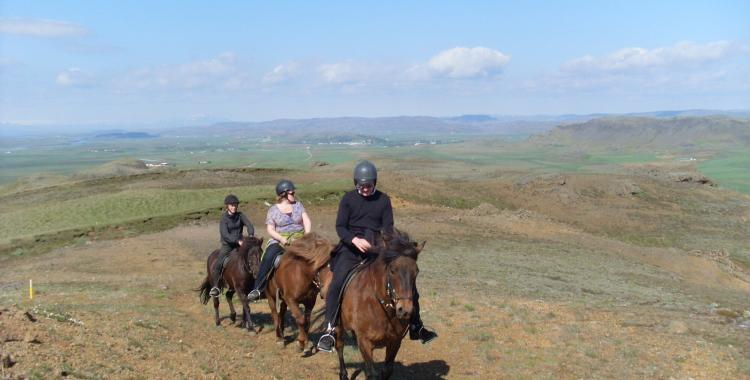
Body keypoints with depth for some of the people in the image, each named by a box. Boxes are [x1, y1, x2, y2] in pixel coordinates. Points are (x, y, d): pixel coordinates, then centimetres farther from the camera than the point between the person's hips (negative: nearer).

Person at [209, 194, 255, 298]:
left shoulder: (240, 215, 3)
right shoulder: (224, 218, -8)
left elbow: (249, 224, -13)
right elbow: (224, 234, -22)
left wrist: (251, 235, -35)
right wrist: (237, 241, -35)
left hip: (239, 244, 4)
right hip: (227, 244, -3)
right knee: (218, 264, -22)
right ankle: (215, 287, -9)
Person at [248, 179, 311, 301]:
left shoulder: (298, 205, 12)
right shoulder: (273, 210, 4)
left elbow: (307, 221, 5)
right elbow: (270, 229, -2)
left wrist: (307, 236, -13)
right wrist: (281, 239, -20)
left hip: (300, 238, 3)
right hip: (280, 240, -2)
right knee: (269, 257, -29)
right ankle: (258, 288, -22)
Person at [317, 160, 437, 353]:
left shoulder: (383, 199, 4)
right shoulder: (348, 199, 1)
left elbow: (388, 227, 2)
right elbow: (340, 227, -4)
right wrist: (355, 240, -24)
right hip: (351, 246, -2)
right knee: (336, 283, -24)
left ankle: (416, 327, 11)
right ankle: (331, 330, -12)